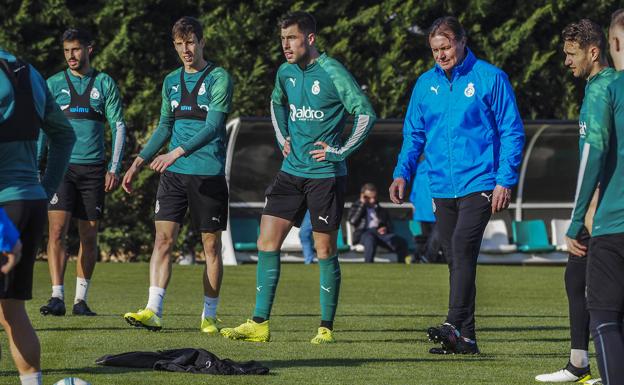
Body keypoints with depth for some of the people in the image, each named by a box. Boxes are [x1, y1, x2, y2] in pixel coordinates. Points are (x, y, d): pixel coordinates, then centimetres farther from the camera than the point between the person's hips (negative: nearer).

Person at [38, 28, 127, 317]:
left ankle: (81, 299, 10)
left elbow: (119, 127, 6)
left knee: (89, 236, 3)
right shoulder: (54, 84, 7)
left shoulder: (105, 84, 6)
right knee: (57, 230, -13)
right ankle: (57, 297, -15)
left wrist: (114, 168, -2)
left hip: (93, 168, 1)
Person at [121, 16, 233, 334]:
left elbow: (213, 126, -16)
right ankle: (153, 311, -13)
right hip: (173, 174, 5)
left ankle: (209, 316, 11)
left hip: (209, 173, -5)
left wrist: (178, 152, -26)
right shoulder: (171, 81, 13)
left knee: (211, 245, 3)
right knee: (163, 238, -7)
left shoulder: (218, 78, -5)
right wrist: (139, 163, 14)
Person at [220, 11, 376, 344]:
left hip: (325, 175, -6)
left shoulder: (332, 73, -13)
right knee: (267, 242, 0)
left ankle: (326, 328, 9)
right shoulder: (285, 73, 8)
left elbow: (366, 113, -14)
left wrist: (339, 151, -13)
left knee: (324, 250, 0)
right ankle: (259, 323, 4)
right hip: (292, 170, 6)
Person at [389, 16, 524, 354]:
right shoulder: (425, 84, 10)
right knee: (455, 259, 7)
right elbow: (414, 134, 18)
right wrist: (402, 172, 4)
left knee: (462, 250, -20)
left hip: (478, 183, -5)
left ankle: (455, 325, -26)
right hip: (442, 187, 6)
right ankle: (465, 337, 11)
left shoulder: (490, 78, -4)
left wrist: (505, 180, -10)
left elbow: (512, 132, -3)